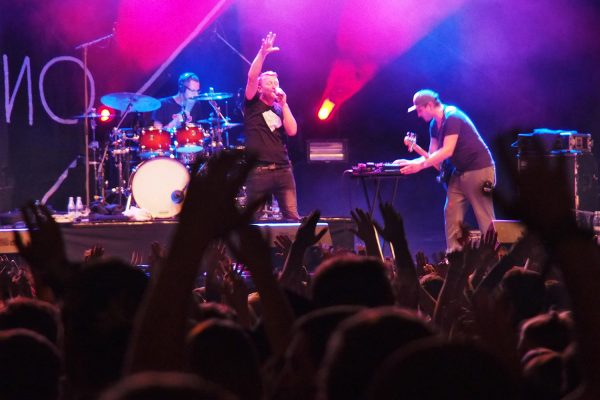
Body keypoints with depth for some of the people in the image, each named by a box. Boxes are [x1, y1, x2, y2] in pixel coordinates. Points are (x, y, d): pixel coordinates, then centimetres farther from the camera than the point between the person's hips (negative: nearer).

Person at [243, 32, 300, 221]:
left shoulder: (280, 109, 16)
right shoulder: (253, 104, 6)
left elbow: (292, 131, 0)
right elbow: (251, 77, -9)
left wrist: (284, 104, -1)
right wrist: (262, 54, -20)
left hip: (283, 169, 3)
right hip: (258, 170, -3)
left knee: (292, 216, -5)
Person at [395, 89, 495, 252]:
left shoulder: (452, 118, -21)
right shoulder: (434, 125, 8)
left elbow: (447, 151, -27)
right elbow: (432, 155, 12)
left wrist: (420, 165, -27)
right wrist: (412, 162, -3)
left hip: (478, 170, -9)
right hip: (460, 171, 9)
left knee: (484, 217, -6)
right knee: (451, 212, 3)